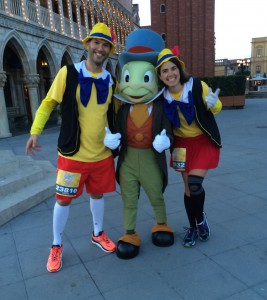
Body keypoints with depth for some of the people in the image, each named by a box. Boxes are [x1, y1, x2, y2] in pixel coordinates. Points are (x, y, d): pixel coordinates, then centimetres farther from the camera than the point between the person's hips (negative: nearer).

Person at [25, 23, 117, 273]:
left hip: (102, 153, 4)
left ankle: (98, 234, 41)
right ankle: (56, 245, 29)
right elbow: (48, 103, -2)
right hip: (72, 153, -3)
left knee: (97, 194, 17)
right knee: (63, 199, 6)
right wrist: (35, 131, -8)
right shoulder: (68, 73, -10)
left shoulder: (110, 80, 3)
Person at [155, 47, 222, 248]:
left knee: (195, 183, -16)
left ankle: (201, 218, 16)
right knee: (188, 188, 9)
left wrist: (213, 104, -29)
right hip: (182, 143, 3)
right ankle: (192, 227, 31)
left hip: (205, 141, -2)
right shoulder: (162, 96, -13)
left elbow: (217, 109, -7)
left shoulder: (198, 86, -20)